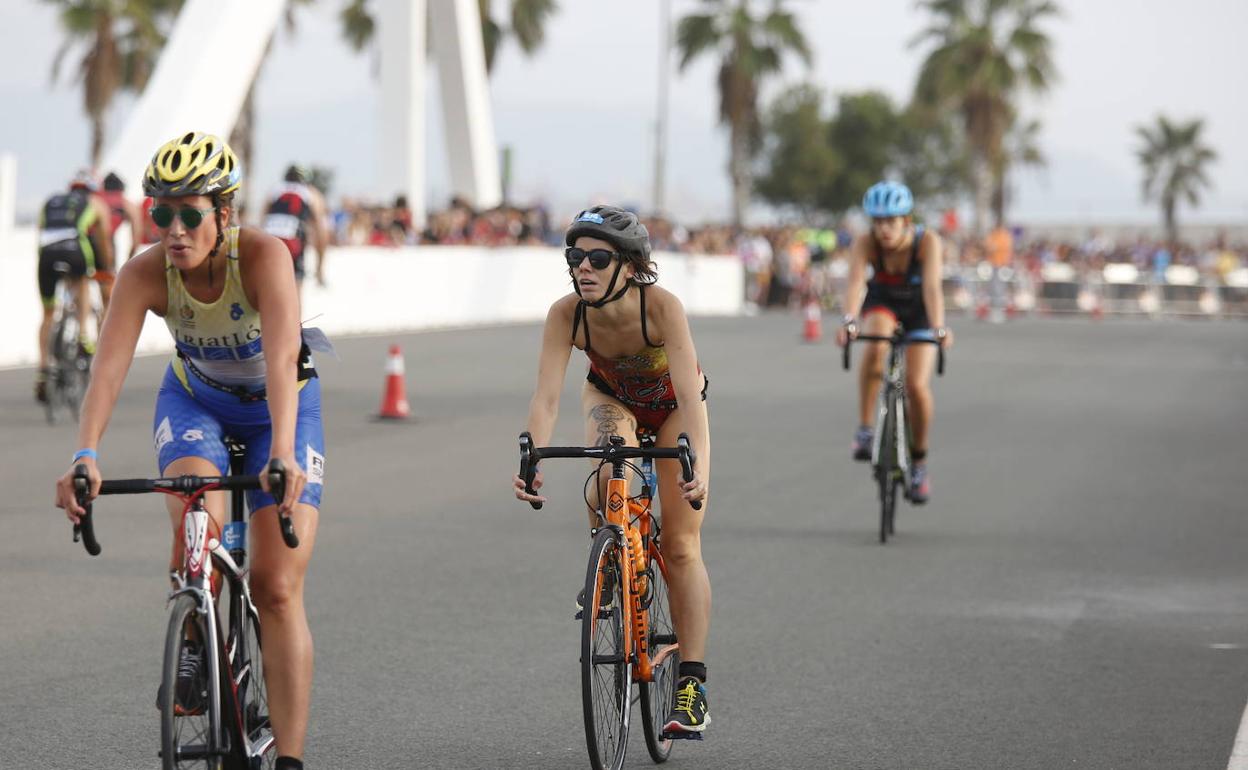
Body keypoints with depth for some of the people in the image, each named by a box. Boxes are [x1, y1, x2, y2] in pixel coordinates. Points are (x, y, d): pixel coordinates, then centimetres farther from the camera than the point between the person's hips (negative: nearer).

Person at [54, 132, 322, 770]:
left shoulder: (264, 257, -33)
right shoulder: (145, 273, -26)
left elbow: (281, 358, -45)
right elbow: (109, 366, -37)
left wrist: (283, 453, -59)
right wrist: (85, 457, -52)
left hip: (276, 407, -2)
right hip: (194, 401, 2)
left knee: (278, 589, -9)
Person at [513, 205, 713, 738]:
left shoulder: (662, 306, -39)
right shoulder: (566, 314, -32)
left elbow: (690, 394, -45)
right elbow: (546, 396, -37)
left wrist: (700, 465, -60)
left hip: (672, 407, -2)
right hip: (611, 398, 2)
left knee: (681, 546, -7)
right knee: (609, 477, -31)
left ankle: (691, 684, -3)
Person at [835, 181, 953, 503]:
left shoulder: (927, 241, -31)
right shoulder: (865, 243, -28)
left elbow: (932, 286, -43)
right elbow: (855, 281, -43)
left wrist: (939, 327, -59)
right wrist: (849, 321, -61)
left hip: (918, 308, 0)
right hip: (881, 303, 0)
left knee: (916, 385, -14)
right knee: (876, 346, -35)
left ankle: (919, 461, 9)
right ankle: (864, 429, -24)